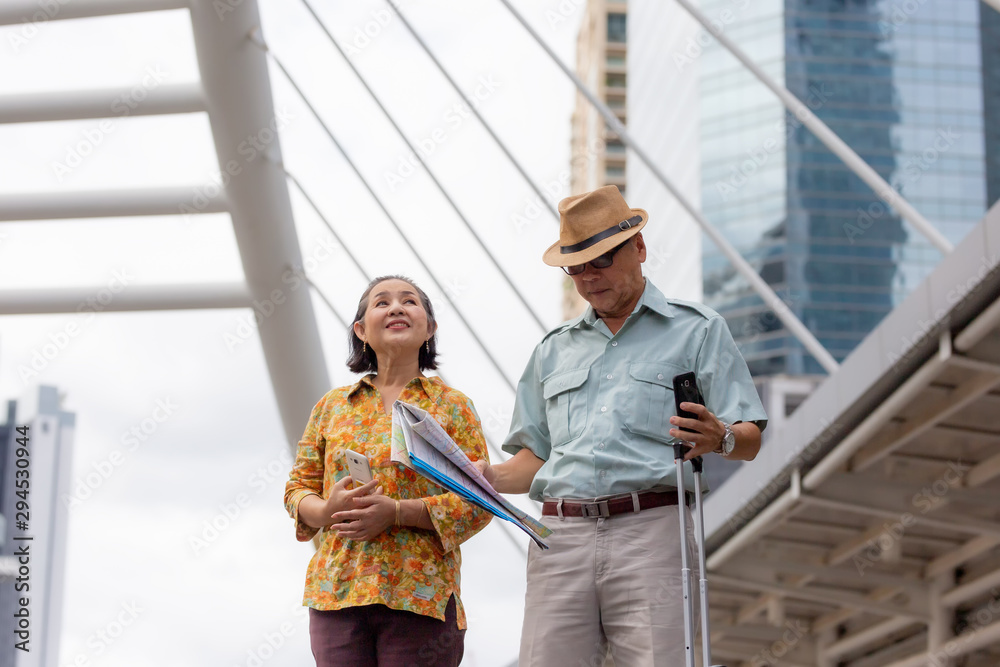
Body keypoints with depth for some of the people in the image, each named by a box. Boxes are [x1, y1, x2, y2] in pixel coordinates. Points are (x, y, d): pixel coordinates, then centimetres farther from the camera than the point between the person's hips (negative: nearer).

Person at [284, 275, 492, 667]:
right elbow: (298, 488, 14)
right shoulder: (332, 406, 13)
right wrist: (326, 511, -9)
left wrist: (397, 512, -14)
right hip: (338, 591, 2)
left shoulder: (452, 407, 6)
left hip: (421, 595, -2)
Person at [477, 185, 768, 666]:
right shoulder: (553, 350, 25)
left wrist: (720, 438, -17)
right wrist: (492, 477, 3)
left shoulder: (696, 330, 13)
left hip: (652, 531, -3)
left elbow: (750, 440, 5)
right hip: (560, 536, 4)